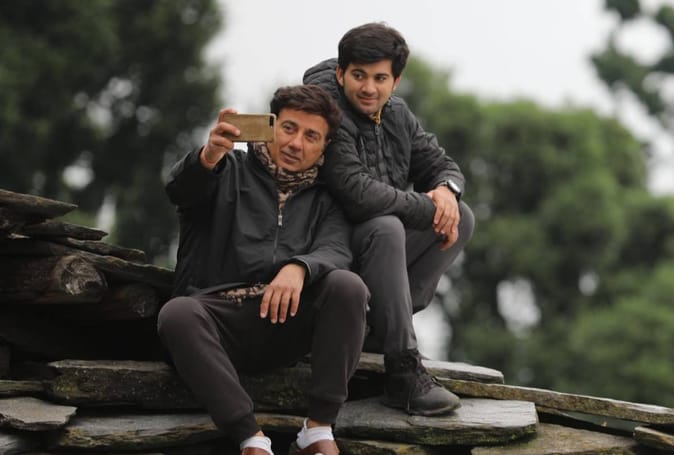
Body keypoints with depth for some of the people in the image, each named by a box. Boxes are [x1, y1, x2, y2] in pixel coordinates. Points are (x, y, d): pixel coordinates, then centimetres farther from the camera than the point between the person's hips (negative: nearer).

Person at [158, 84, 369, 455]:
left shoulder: (325, 199, 18)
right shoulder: (230, 171, 12)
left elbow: (335, 253, -2)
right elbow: (180, 189, -11)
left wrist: (299, 268, -27)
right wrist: (209, 156, -36)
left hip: (288, 321, 2)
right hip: (219, 315, -2)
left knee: (347, 285, -25)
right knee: (177, 313, -33)